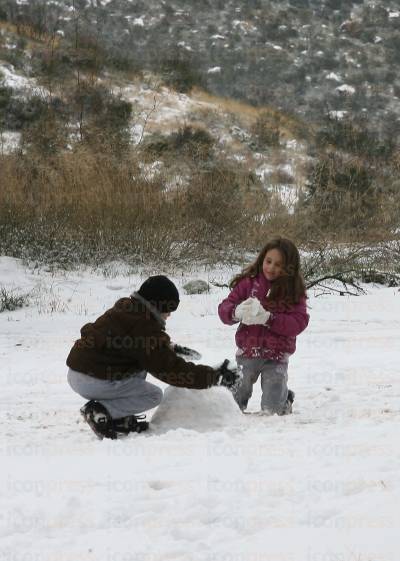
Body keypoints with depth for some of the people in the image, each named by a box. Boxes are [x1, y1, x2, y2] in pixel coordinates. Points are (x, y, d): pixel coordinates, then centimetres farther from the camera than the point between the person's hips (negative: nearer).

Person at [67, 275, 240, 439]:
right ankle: (101, 412, -11)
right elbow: (171, 369, -17)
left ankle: (119, 417, 12)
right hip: (95, 382, -9)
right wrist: (215, 376, -13)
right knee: (154, 395, 4)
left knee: (140, 367, 25)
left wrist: (171, 348, 30)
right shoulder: (145, 327, -17)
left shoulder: (125, 308, 11)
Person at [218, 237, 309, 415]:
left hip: (276, 357, -1)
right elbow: (224, 308, -4)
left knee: (271, 409, -3)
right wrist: (236, 312, -27)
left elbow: (299, 322, -14)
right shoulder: (249, 282, -2)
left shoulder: (294, 291, -4)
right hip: (247, 353, 2)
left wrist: (269, 318, -26)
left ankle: (285, 397, 30)